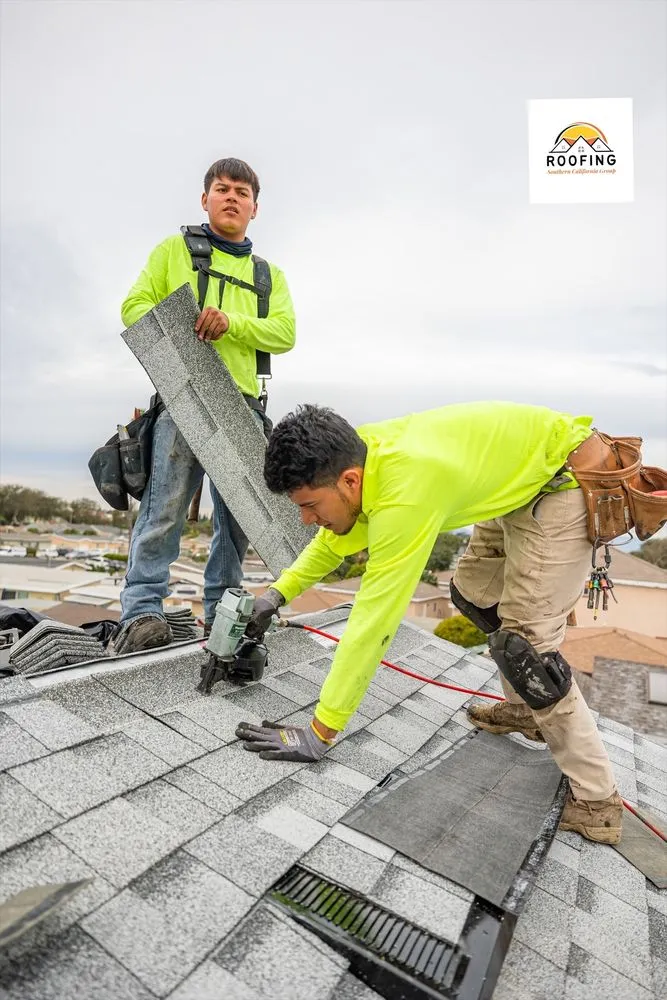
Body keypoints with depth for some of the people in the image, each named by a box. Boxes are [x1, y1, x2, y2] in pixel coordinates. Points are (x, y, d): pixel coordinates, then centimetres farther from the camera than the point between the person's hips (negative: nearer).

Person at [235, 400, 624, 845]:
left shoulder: (403, 493, -37)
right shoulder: (357, 453, -11)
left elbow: (372, 625, -33)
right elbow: (339, 533, 8)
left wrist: (319, 734, -24)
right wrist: (279, 592, 0)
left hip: (566, 476, -9)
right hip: (522, 473, 9)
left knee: (524, 642, -9)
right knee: (475, 593, 17)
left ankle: (597, 803, 8)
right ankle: (527, 710, 36)